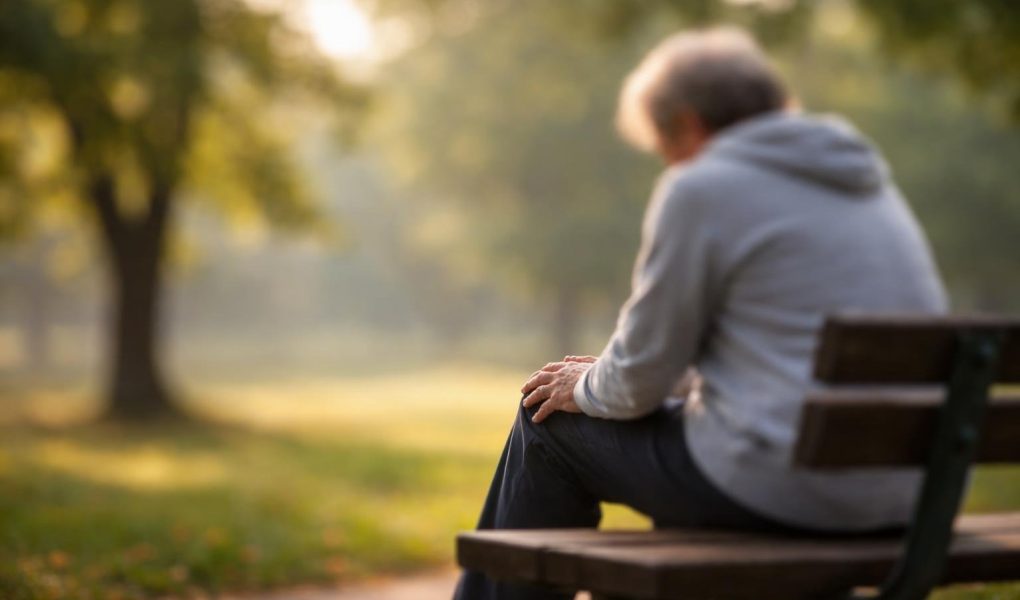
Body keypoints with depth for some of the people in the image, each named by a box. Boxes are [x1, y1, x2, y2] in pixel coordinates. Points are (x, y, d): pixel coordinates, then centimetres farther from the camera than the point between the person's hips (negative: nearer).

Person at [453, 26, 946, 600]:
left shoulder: (703, 187, -10)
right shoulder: (864, 178, 15)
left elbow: (640, 386, -7)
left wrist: (586, 389, 15)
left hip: (785, 492, -8)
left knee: (551, 420, 13)